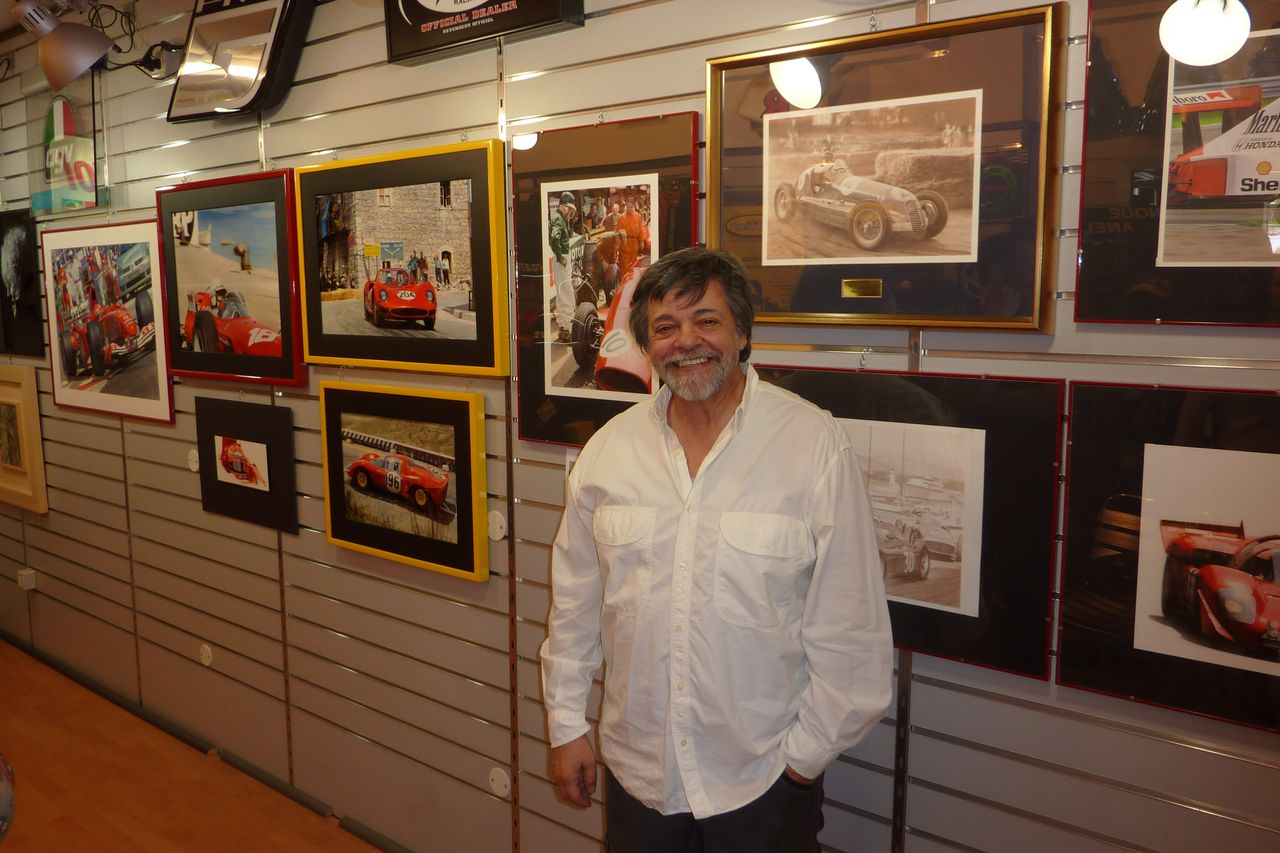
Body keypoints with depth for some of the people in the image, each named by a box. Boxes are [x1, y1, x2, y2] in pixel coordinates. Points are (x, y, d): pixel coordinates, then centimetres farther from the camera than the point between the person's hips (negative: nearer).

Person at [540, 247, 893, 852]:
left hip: (763, 779, -3)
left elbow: (849, 625, -10)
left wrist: (808, 751, -7)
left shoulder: (815, 444, -13)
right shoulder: (610, 446, -2)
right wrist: (566, 724, 8)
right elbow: (574, 599, 6)